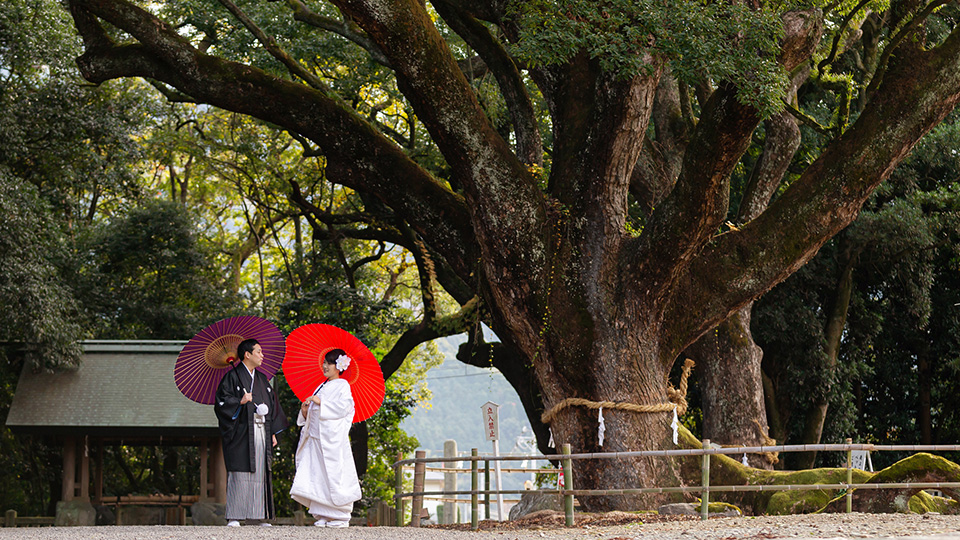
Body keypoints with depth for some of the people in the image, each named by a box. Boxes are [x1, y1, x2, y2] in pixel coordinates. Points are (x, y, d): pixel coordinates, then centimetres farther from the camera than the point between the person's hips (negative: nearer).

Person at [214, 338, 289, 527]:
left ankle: (262, 517, 4)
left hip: (261, 431, 6)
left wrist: (273, 432, 14)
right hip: (241, 432, -6)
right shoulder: (233, 377, 0)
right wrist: (240, 402, -22)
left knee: (261, 473, 3)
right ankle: (233, 517, -8)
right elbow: (221, 401, -7)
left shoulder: (262, 379, 19)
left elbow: (272, 405, 21)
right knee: (240, 474, -9)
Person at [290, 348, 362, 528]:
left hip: (332, 439, -7)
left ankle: (341, 517, -2)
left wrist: (320, 402, -12)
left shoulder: (342, 386, -1)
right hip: (316, 437, 7)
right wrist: (305, 410, 1)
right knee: (317, 476, 0)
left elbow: (343, 407, -15)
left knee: (334, 476, -7)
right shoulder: (322, 387, 21)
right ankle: (323, 515, 2)